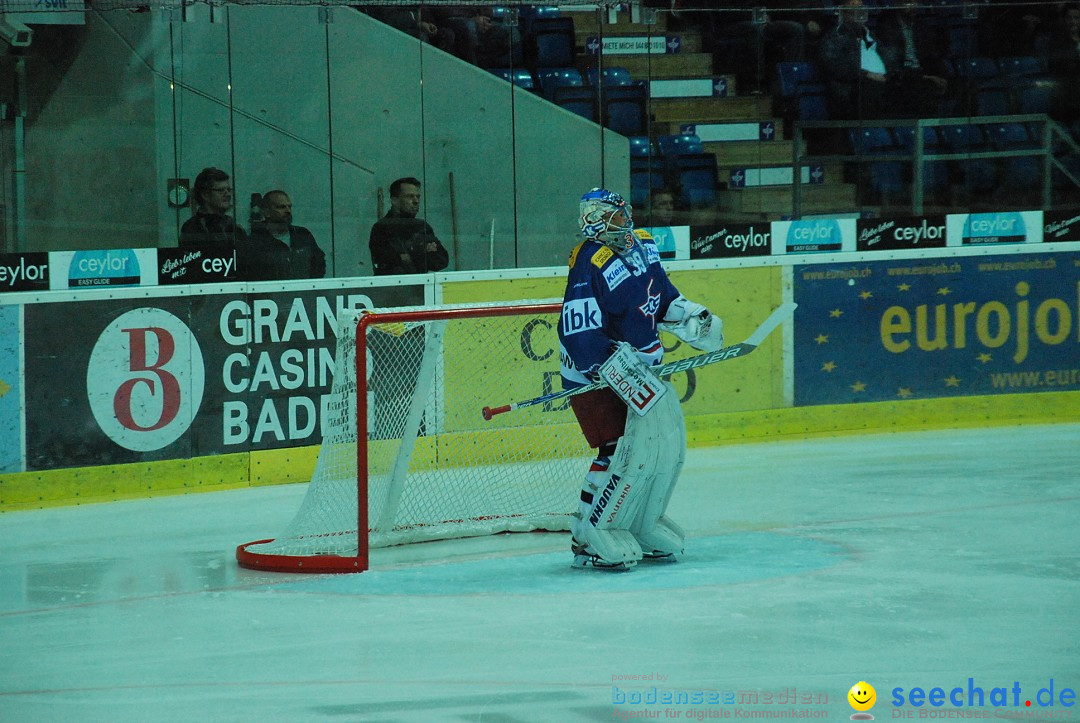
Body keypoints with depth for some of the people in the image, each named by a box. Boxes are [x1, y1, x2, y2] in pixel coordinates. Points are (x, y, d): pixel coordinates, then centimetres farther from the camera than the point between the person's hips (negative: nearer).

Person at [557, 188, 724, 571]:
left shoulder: (642, 245, 3)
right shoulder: (589, 266, -24)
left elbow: (662, 292, 23)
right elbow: (581, 337, -29)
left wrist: (690, 316, 8)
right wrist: (622, 373, -34)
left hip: (643, 365, 9)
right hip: (596, 377, -9)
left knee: (667, 444, 11)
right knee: (624, 451, -17)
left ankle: (641, 527, 26)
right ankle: (590, 539, -9)